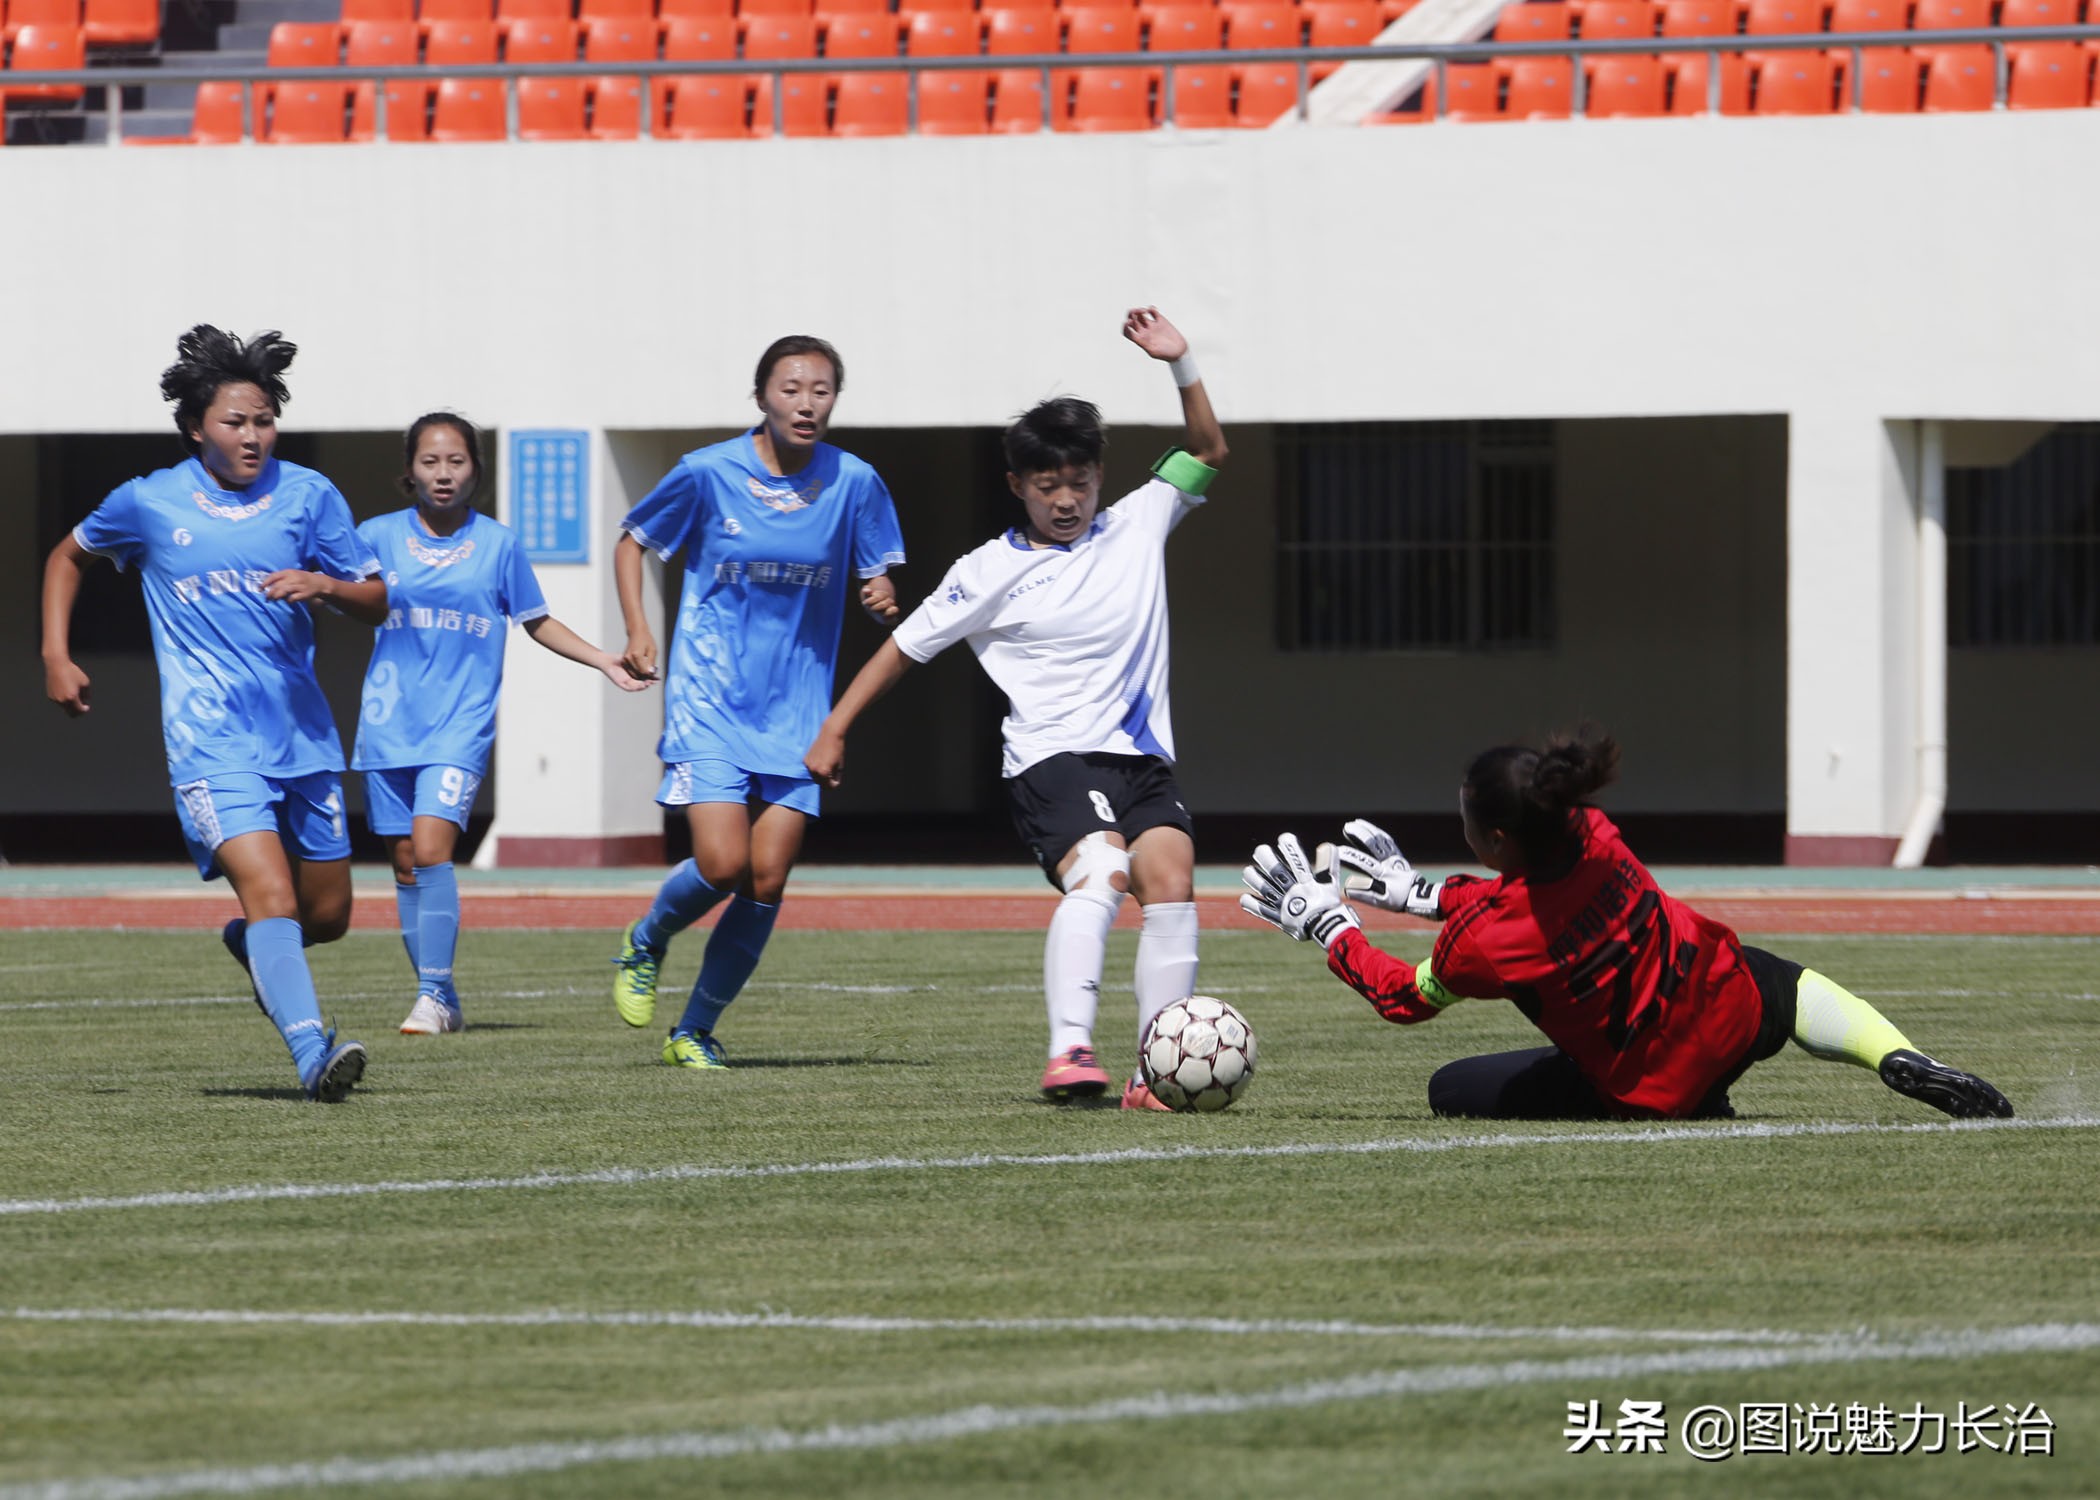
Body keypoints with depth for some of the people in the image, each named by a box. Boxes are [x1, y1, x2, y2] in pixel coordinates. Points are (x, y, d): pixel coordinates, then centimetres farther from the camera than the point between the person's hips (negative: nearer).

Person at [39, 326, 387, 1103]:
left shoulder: (307, 496, 4)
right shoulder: (148, 504, 1)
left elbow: (376, 602, 7)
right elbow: (69, 556, 20)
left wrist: (324, 584, -14)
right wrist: (56, 657, 10)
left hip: (303, 735, 4)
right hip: (210, 741, -4)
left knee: (327, 915, 11)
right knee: (272, 894, -23)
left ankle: (250, 946, 44)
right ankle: (313, 1053, -30)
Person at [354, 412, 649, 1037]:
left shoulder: (498, 543, 5)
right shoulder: (380, 536, 4)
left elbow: (537, 622, 15)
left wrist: (604, 660, 6)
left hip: (461, 722, -2)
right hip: (389, 722, 2)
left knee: (431, 849, -19)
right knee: (406, 863, 5)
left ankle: (434, 996, -16)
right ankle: (441, 1002, 17)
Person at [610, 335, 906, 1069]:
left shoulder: (854, 483, -2)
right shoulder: (708, 473, -7)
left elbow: (878, 575, 9)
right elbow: (631, 541, 7)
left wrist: (883, 598, -15)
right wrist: (637, 630, -6)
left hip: (795, 707, 2)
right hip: (709, 700, -2)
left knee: (767, 879, -5)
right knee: (723, 864, -16)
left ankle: (696, 1031, 14)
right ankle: (645, 943, 18)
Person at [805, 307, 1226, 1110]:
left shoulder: (1134, 528, 12)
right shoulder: (991, 571, 3)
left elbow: (1207, 453, 15)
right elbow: (906, 645, 10)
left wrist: (1180, 365, 1)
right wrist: (834, 728, 11)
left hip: (1141, 755, 4)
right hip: (1051, 757, -4)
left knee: (1171, 882, -17)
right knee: (1099, 876, -29)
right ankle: (1069, 1053, -39)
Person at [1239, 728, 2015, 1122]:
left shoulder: (1477, 945, -30)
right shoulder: (1593, 838, -17)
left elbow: (1405, 998, -5)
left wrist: (1326, 927, 7)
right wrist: (1418, 892, 14)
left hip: (1652, 1088, -5)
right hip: (1735, 1007, 5)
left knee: (1450, 1090, 10)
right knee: (1795, 985, 39)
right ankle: (1898, 1059, 12)